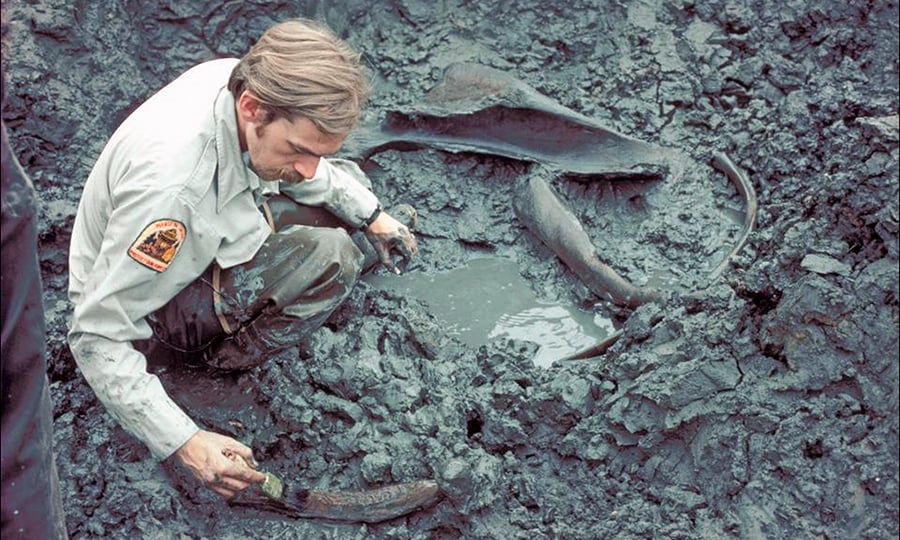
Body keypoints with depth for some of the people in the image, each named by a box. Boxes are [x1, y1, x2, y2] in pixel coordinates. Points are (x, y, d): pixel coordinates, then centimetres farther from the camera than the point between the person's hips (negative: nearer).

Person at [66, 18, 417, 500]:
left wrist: (371, 215, 1)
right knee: (333, 257, -25)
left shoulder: (248, 82, -20)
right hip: (158, 305, -7)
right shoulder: (169, 182, -43)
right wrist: (183, 443, -41)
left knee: (348, 185, 7)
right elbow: (97, 337, -35)